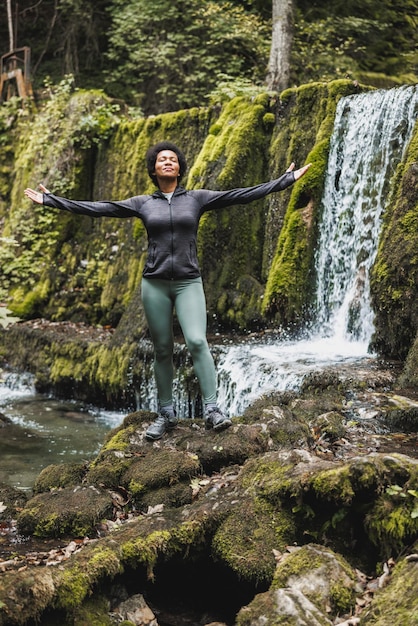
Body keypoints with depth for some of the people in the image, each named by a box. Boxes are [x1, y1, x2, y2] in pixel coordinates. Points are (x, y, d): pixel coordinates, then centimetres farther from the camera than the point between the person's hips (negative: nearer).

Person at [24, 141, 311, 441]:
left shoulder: (197, 198, 4)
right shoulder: (142, 203, 6)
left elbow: (241, 195, -1)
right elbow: (97, 208, 6)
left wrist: (287, 179, -5)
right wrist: (51, 201, 5)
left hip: (189, 284, -1)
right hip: (155, 284, 2)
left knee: (197, 342, -19)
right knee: (162, 350, 6)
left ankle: (212, 409, -14)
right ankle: (166, 414, 16)